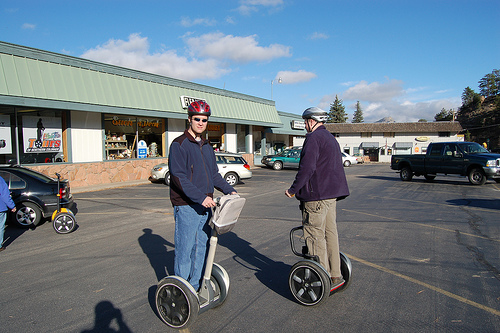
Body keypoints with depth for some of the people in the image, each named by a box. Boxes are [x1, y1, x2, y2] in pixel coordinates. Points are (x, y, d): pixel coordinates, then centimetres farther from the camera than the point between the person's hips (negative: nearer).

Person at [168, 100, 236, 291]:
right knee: (184, 250, 0)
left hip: (205, 205, 7)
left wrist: (229, 190, 7)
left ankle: (195, 288, 27)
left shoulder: (207, 147, 16)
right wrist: (200, 197, -24)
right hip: (186, 206, -7)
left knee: (201, 247, 13)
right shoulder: (179, 145, -8)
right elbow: (179, 177, -18)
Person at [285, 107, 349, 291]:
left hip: (317, 195, -10)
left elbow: (307, 167, -21)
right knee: (330, 232, 13)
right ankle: (335, 275, 21)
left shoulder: (313, 138, -11)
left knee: (315, 235, -3)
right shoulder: (331, 138, 20)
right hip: (332, 193, 10)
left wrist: (294, 189, -13)